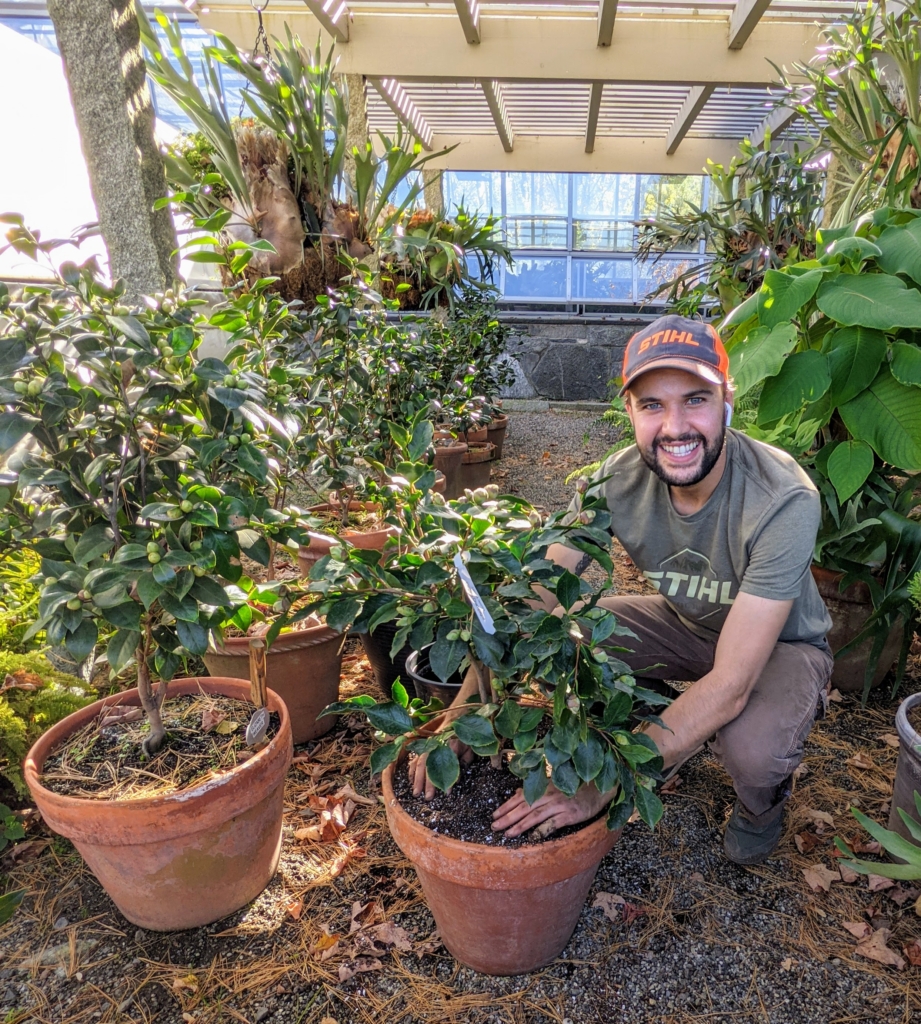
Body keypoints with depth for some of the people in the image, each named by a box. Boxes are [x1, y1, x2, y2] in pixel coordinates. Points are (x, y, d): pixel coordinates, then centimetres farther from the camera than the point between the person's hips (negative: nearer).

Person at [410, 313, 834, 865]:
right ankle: (678, 736, 9)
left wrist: (601, 784, -41)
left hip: (782, 643, -3)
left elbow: (730, 685, -38)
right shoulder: (616, 483, -23)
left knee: (749, 747, -35)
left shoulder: (783, 502, -35)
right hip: (685, 621, 4)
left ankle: (764, 799, 6)